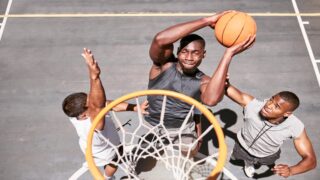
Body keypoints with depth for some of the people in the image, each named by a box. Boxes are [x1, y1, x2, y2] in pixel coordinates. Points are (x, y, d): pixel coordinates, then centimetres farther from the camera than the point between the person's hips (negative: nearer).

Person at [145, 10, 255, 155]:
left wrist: (228, 55, -36)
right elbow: (160, 39, -41)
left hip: (184, 132, 0)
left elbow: (211, 100, -37)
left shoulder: (204, 81, -12)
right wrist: (206, 21, -42)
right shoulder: (164, 64, -18)